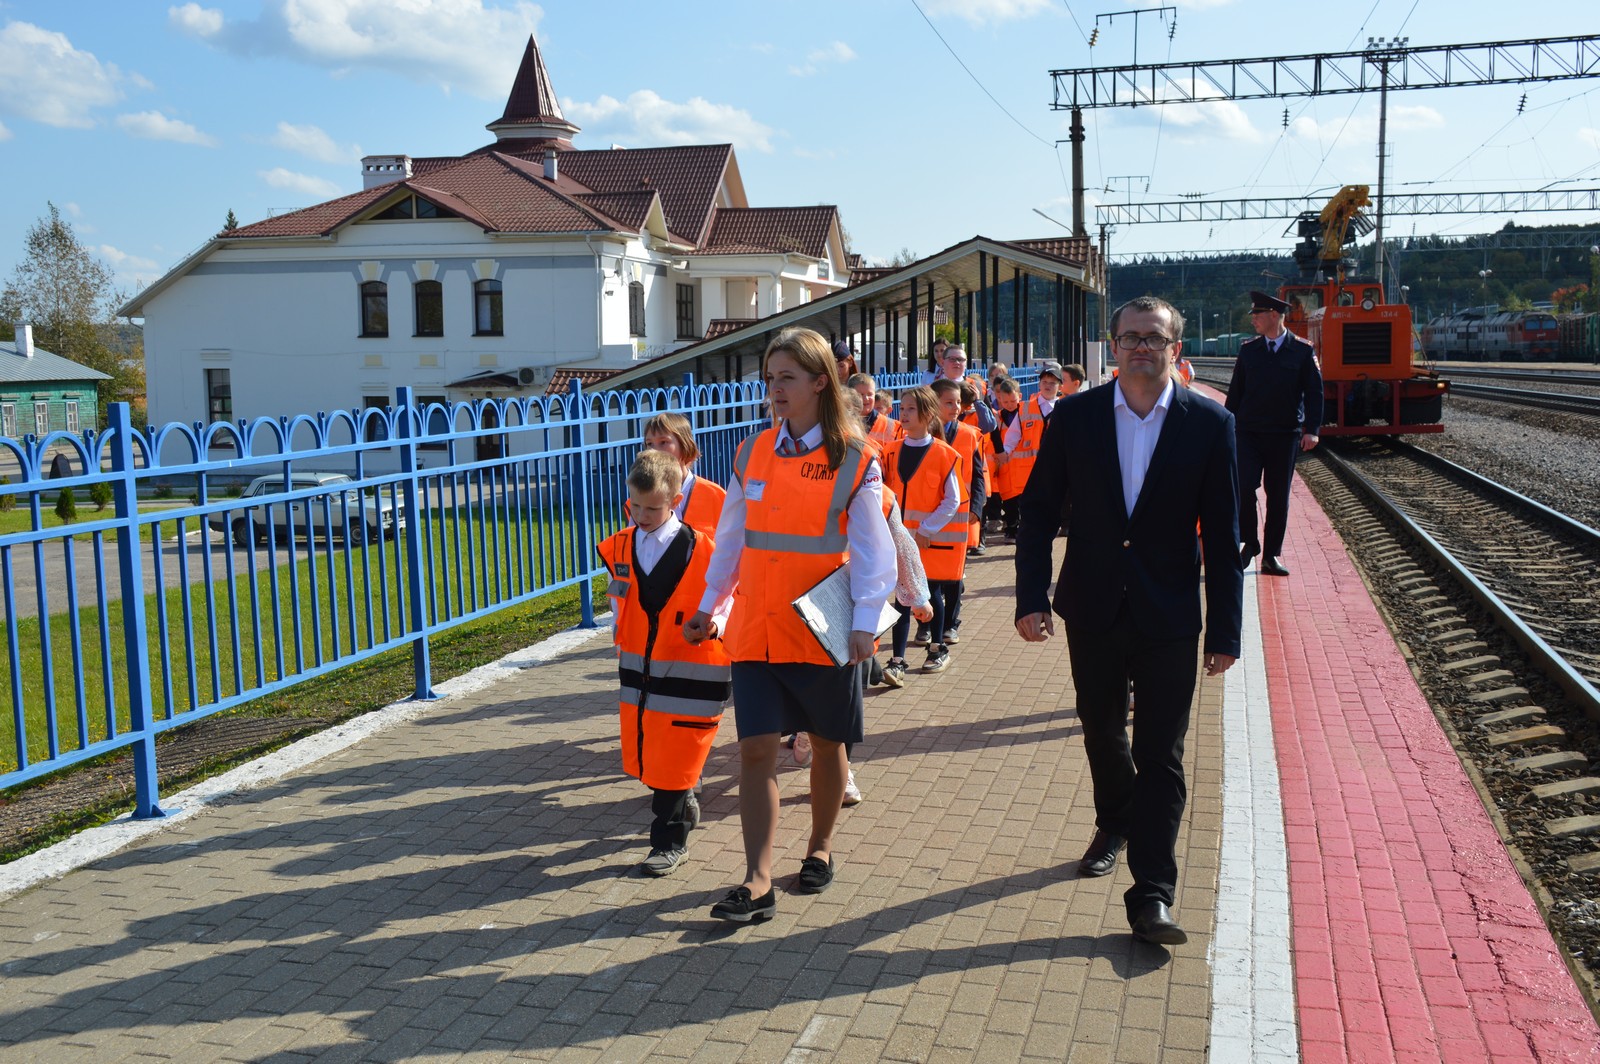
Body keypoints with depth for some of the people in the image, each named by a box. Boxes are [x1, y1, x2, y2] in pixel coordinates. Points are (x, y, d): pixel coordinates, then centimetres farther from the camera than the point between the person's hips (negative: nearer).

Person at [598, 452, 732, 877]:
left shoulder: (703, 550, -14)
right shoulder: (619, 549, 2)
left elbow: (726, 601, -6)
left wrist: (715, 625, -25)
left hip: (691, 671, -6)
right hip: (638, 668, 6)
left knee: (674, 759, 0)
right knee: (640, 757, 16)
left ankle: (669, 841, 16)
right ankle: (682, 804, 42)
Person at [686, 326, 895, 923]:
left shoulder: (854, 460, -6)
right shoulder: (753, 454, 5)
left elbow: (873, 551, -6)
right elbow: (731, 539, 12)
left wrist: (865, 622, -14)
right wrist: (707, 608, 15)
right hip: (757, 628, 3)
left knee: (826, 742, 13)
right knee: (756, 747, -4)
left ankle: (820, 849, 35)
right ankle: (757, 883, 0)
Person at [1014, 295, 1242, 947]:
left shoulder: (1209, 424, -6)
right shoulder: (1073, 416, -3)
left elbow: (1223, 536, -5)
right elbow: (1039, 511, 0)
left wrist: (1224, 630, -6)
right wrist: (1032, 597, -8)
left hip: (1168, 617, -2)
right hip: (1093, 610, 2)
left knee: (1161, 756, -1)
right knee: (1102, 734, 19)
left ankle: (1151, 897, 4)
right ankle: (1115, 827, 47)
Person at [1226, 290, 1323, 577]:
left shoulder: (1303, 351, -1)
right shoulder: (1248, 349, 6)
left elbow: (1314, 392, 0)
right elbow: (1235, 391, 10)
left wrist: (1311, 429, -9)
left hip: (1285, 435, -1)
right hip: (1249, 432, 1)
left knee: (1278, 496, 4)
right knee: (1243, 488, -11)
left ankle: (1272, 554, 13)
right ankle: (1250, 543, 8)